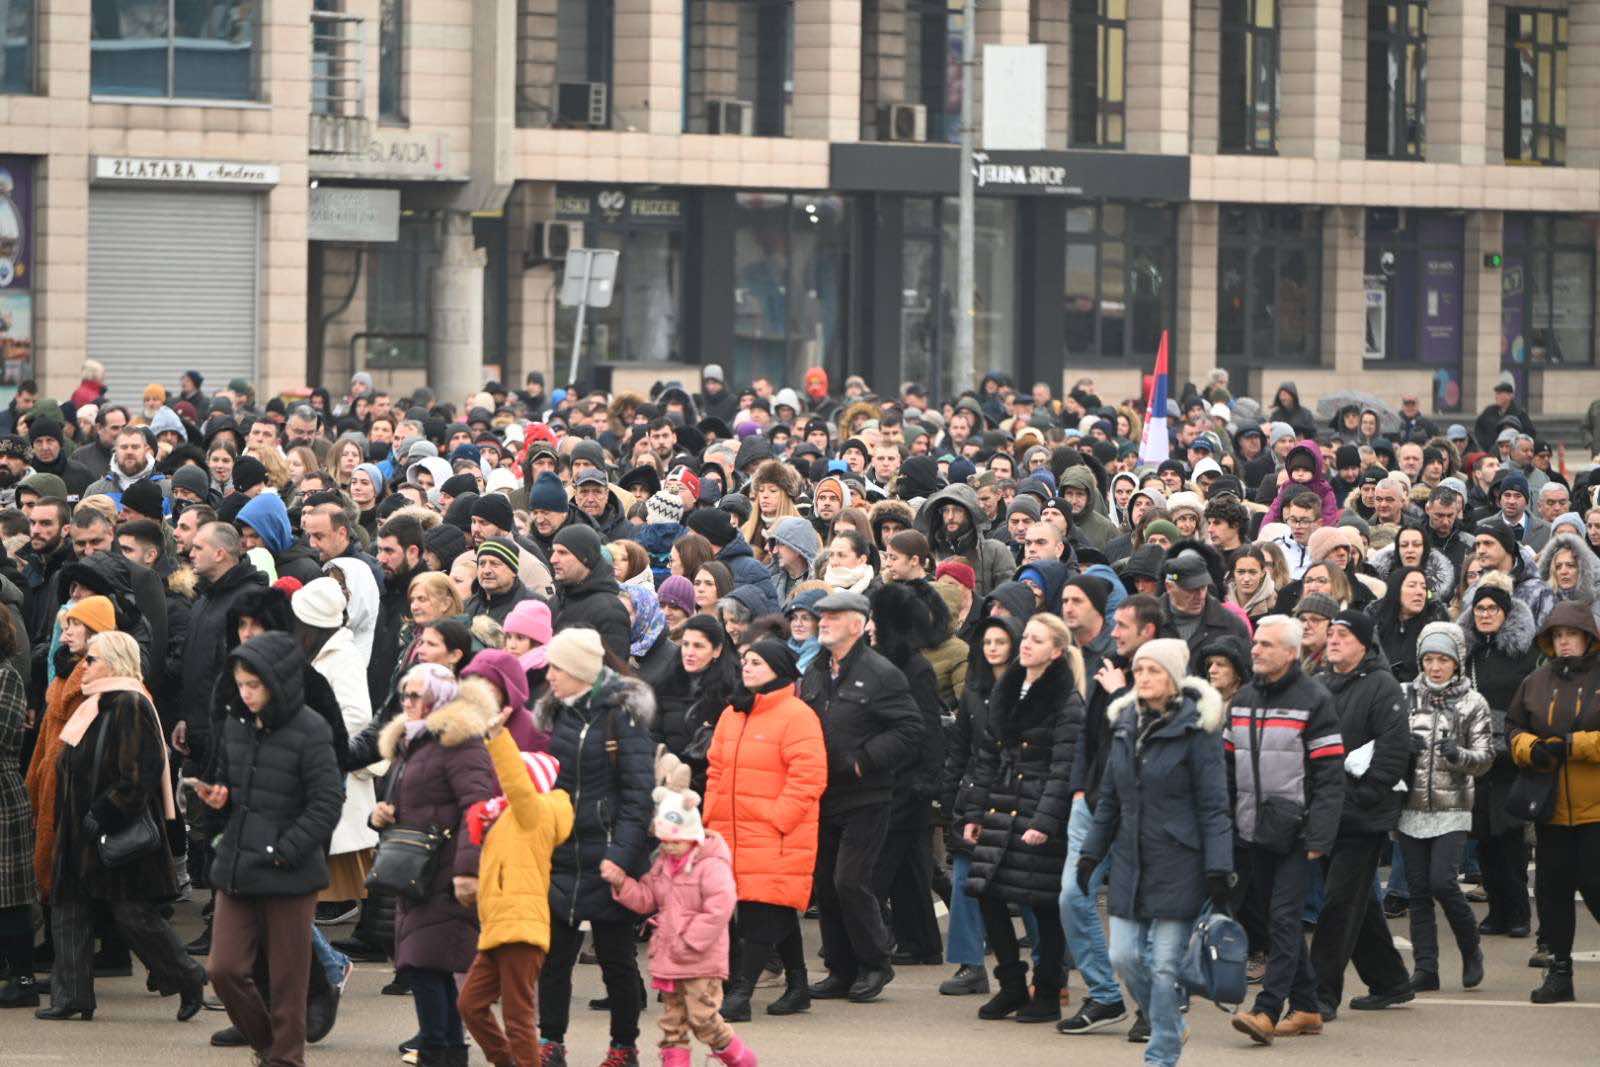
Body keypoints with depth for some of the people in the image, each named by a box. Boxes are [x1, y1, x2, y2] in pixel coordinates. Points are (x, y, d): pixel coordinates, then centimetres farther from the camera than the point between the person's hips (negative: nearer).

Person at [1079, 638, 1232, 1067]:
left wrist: (1218, 870, -13)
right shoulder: (1126, 726, 10)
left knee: (1165, 963, -4)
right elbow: (1109, 799, 17)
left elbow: (1213, 806, -9)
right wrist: (1090, 853, 14)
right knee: (1124, 955, 2)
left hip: (1177, 866, -6)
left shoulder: (1195, 730, -9)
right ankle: (1169, 1026, 25)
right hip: (1130, 862, 6)